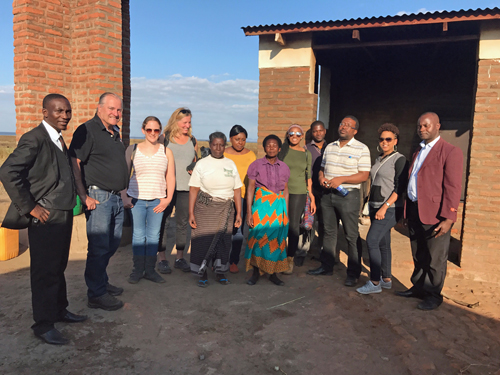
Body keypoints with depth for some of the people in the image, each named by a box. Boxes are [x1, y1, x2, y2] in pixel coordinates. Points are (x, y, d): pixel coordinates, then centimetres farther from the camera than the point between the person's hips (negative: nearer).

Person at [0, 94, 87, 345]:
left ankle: (59, 310, 35)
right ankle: (43, 325, 15)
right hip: (45, 218, -9)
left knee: (59, 267, 19)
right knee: (45, 272, 2)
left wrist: (79, 195, 11)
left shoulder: (58, 140, 13)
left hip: (64, 215, 9)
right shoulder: (34, 139, -15)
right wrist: (29, 207, -18)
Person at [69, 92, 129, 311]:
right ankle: (96, 295, 9)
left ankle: (102, 283, 33)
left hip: (116, 198, 9)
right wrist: (84, 196, -20)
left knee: (112, 244, 17)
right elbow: (74, 164, -16)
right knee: (99, 247, -3)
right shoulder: (87, 130, -10)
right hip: (98, 198, -9)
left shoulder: (115, 133, 15)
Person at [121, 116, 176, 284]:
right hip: (136, 199, 0)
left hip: (157, 201, 1)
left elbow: (170, 177, 6)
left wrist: (168, 198, -4)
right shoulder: (132, 149, 6)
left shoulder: (166, 152, 7)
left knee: (153, 236, 4)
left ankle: (150, 270, 17)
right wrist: (124, 197, 1)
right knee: (138, 235, 2)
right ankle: (138, 270, 17)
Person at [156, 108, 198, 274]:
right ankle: (162, 258, 12)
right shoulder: (165, 139, 2)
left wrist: (195, 170, 1)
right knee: (163, 222, 1)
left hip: (186, 189, 4)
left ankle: (180, 258, 20)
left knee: (183, 223, 8)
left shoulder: (192, 140, 13)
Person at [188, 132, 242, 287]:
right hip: (205, 207, -2)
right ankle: (202, 274, 13)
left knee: (223, 239, 1)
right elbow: (193, 189, -2)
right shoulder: (202, 164, 3)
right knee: (203, 238, -3)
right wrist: (191, 213, -8)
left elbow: (237, 190, 10)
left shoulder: (231, 164, 11)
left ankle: (220, 272, 18)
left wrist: (238, 213, 5)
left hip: (225, 208, 2)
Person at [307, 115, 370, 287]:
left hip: (348, 195, -5)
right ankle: (326, 266, 26)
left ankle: (353, 273, 11)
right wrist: (321, 177, -2)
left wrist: (341, 179, -20)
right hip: (327, 194, 6)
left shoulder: (361, 149, -4)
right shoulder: (330, 147, 13)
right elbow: (322, 168, 20)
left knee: (352, 235, -1)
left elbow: (364, 175, -11)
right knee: (329, 232, 14)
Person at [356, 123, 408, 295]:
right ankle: (386, 280, 22)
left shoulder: (399, 159, -9)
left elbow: (400, 188, -15)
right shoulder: (378, 159, 14)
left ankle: (375, 283, -5)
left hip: (390, 208, -8)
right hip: (376, 207, 8)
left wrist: (385, 207, -21)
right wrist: (371, 205, 16)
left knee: (372, 240, -13)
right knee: (383, 243, 12)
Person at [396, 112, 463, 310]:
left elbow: (453, 188, -14)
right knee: (418, 256, 19)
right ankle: (418, 288, 33)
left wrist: (448, 218, -19)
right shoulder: (418, 152, 16)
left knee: (435, 259, 6)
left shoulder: (450, 152, -8)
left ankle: (434, 295, 21)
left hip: (434, 215, -7)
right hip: (414, 211, 7)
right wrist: (407, 211, 15)